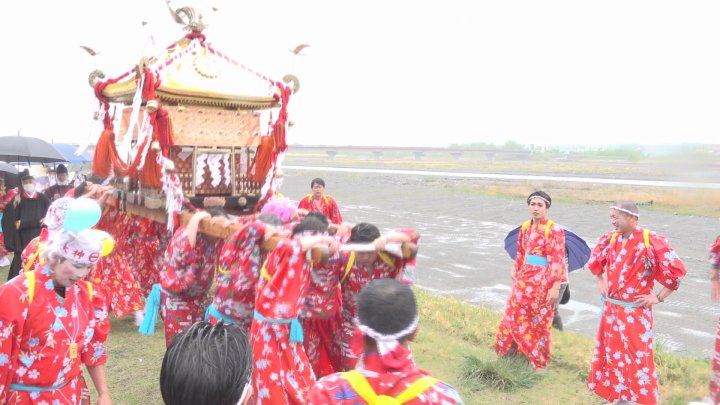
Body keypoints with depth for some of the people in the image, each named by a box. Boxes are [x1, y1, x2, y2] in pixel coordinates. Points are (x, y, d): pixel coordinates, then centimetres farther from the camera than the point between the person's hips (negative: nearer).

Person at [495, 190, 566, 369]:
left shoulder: (554, 230, -14)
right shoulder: (525, 227, 7)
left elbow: (557, 260, -15)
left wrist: (555, 287, -17)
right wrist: (515, 274, 18)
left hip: (542, 283, -6)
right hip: (524, 280, 6)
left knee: (538, 322, 6)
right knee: (513, 316, 11)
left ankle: (537, 362, 24)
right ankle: (510, 353, 28)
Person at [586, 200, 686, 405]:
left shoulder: (651, 240, -16)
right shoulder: (610, 238, 2)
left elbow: (676, 270, -15)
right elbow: (595, 260, 21)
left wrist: (658, 297, -12)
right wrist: (600, 282, 14)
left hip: (636, 311, -6)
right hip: (611, 308, 6)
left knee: (638, 357, 2)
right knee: (613, 353, 15)